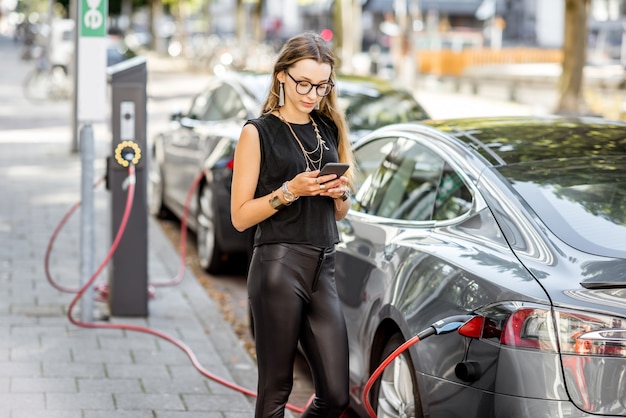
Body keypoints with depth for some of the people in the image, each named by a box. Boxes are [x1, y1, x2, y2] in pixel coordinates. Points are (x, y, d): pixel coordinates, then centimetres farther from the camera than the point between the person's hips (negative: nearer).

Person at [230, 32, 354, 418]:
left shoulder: (331, 130, 16)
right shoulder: (259, 132, -1)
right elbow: (241, 216, -4)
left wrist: (341, 193, 1)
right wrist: (289, 191, -16)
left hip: (323, 270, 5)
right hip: (279, 267, -5)